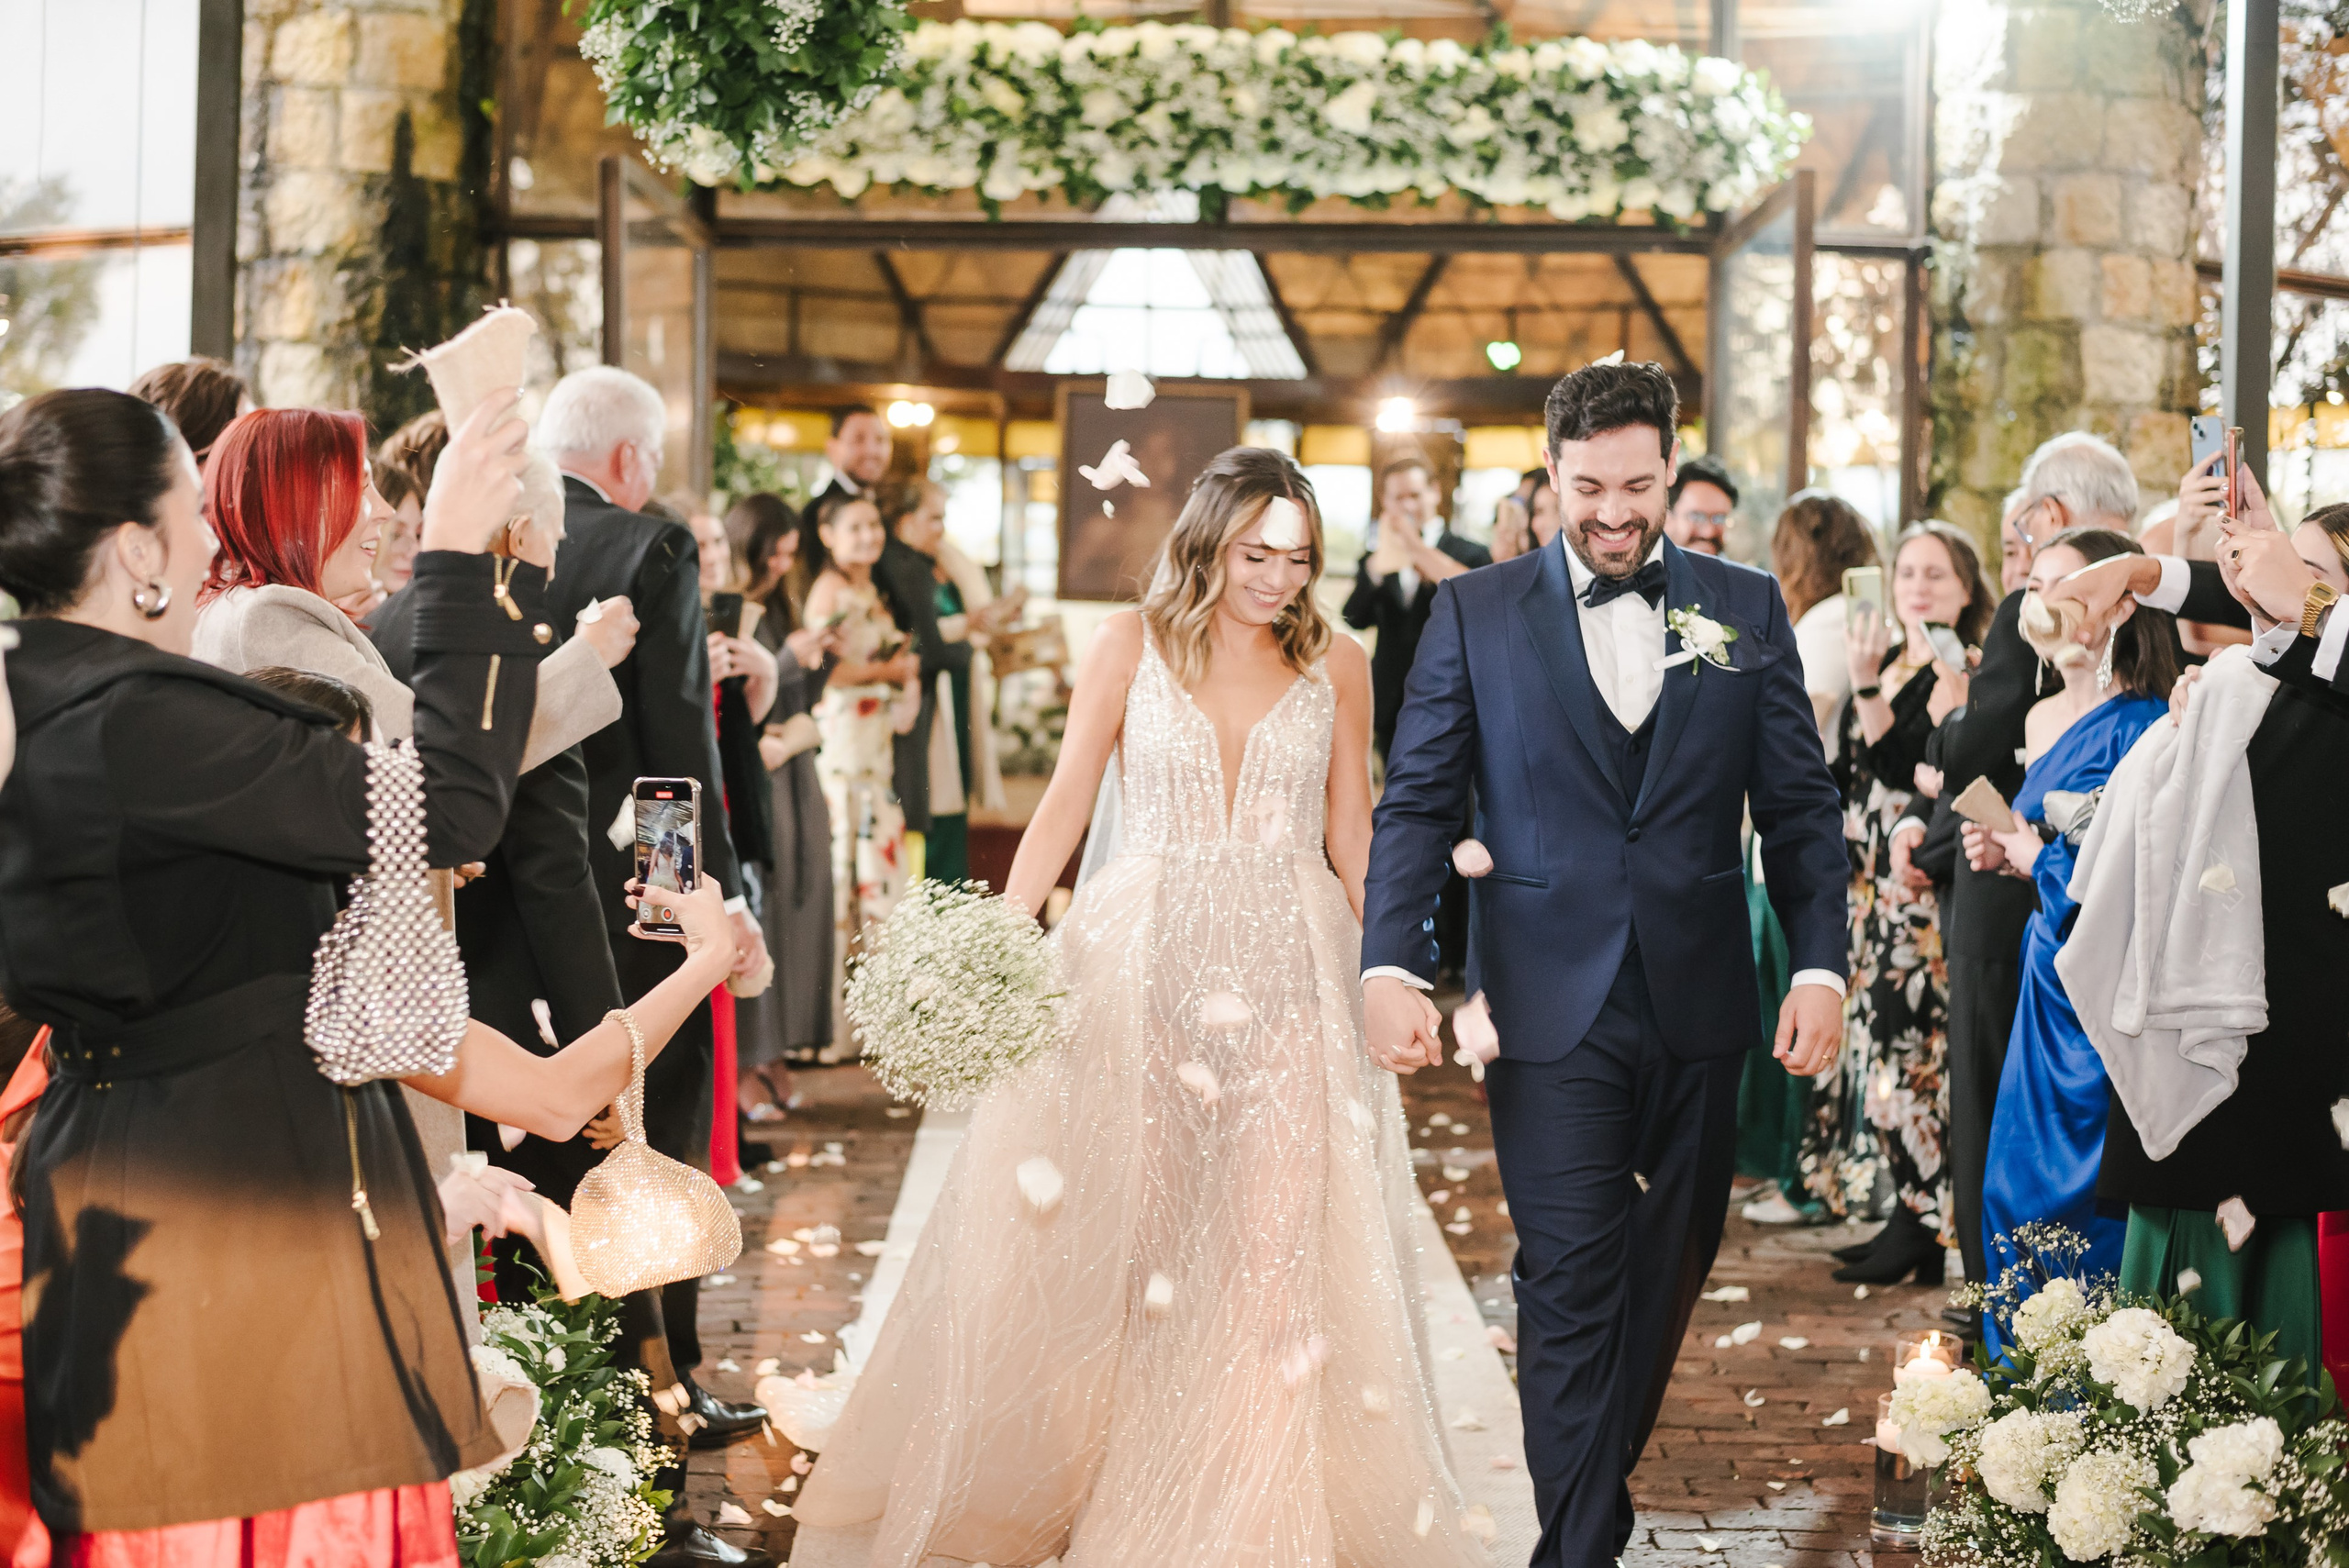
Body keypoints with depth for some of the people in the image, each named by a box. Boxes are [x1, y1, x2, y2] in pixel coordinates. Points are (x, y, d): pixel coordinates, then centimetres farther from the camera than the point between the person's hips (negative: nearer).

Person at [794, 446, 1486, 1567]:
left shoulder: (1336, 668, 7)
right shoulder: (1131, 647, 3)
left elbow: (1352, 835, 11)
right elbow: (1063, 807, 3)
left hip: (1288, 970, 1)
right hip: (1144, 963, 0)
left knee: (1279, 1240, -5)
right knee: (1127, 1231, 3)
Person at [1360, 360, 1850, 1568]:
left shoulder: (1746, 610, 6)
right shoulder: (1475, 613, 3)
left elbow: (1801, 809, 6)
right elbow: (1416, 803, 0)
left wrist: (1820, 966, -4)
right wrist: (1389, 965, -12)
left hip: (1699, 1008, 3)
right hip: (1551, 1008, -2)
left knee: (1668, 1271, 15)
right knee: (1571, 1281, -5)